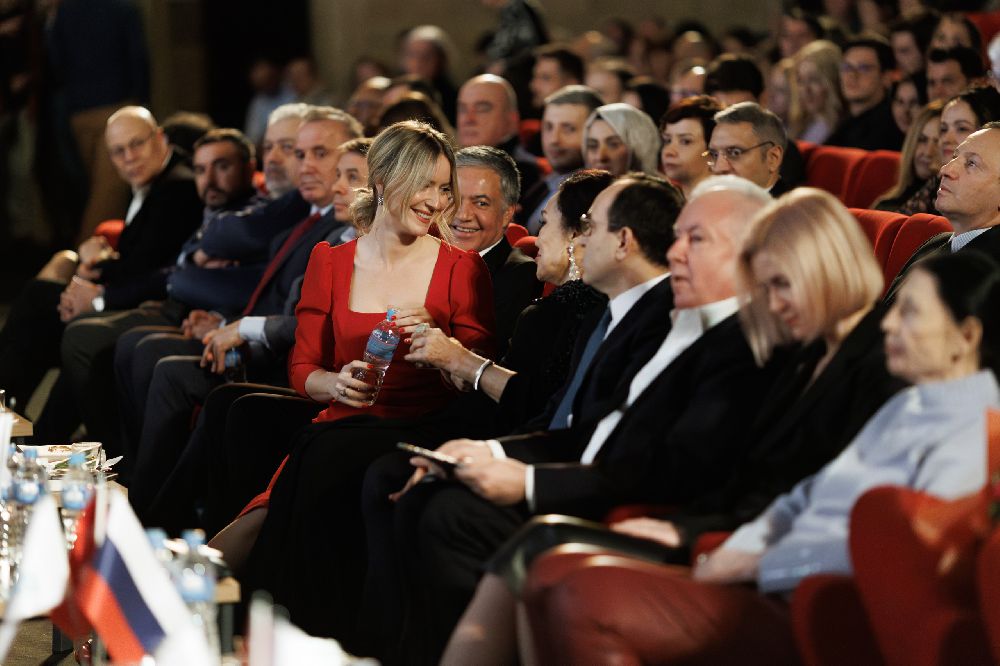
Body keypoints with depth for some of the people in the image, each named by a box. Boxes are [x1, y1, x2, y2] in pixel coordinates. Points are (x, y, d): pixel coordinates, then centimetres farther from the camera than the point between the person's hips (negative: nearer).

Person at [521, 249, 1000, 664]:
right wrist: (736, 552, 4)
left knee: (583, 599, -25)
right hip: (768, 589, 10)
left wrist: (760, 564, -11)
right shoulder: (903, 408, 23)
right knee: (555, 573, -3)